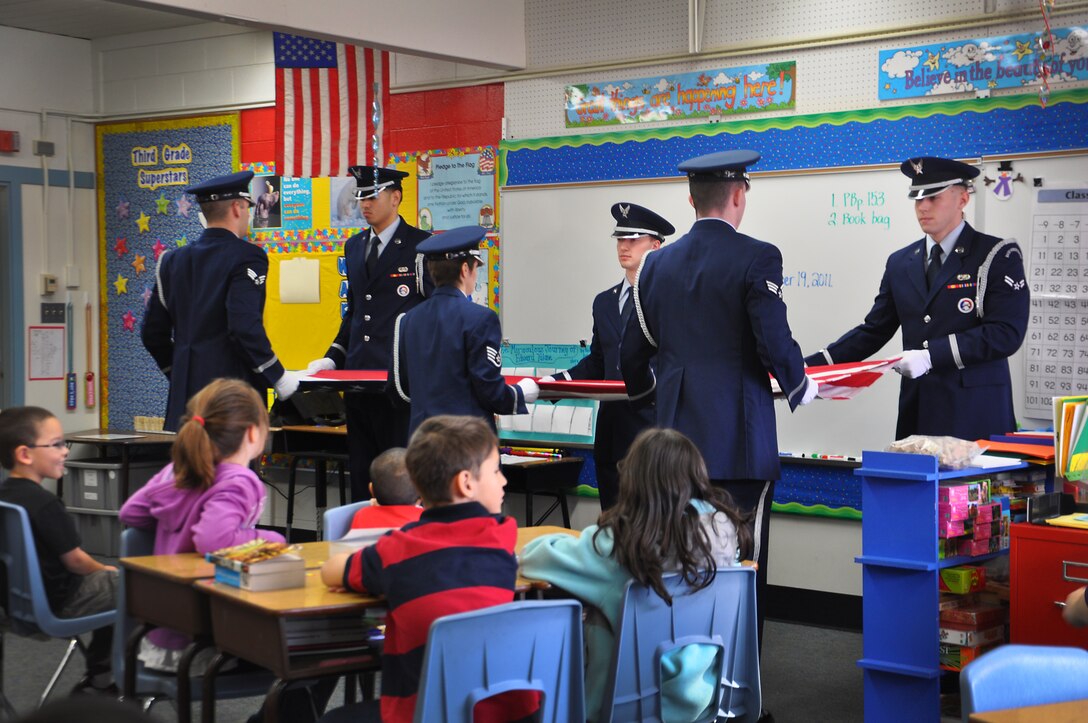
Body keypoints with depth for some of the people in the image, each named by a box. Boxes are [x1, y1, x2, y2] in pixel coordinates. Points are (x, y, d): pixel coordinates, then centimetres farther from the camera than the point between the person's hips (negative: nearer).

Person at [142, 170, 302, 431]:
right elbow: (245, 328, -19)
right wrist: (278, 377, -10)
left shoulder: (173, 260, 12)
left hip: (185, 391, 6)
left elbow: (152, 333, 14)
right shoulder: (246, 258, -8)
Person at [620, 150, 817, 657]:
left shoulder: (657, 263, 8)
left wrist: (648, 388, 33)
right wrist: (800, 388, 7)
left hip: (677, 433, 5)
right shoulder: (756, 258, -8)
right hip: (740, 438, -5)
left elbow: (632, 354, 12)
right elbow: (776, 344, -13)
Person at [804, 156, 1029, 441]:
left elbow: (1006, 333, -12)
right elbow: (873, 331, 13)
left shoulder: (998, 255, -2)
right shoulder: (900, 263, 13)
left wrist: (932, 355, -20)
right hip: (917, 416, 4)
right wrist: (809, 367, 1)